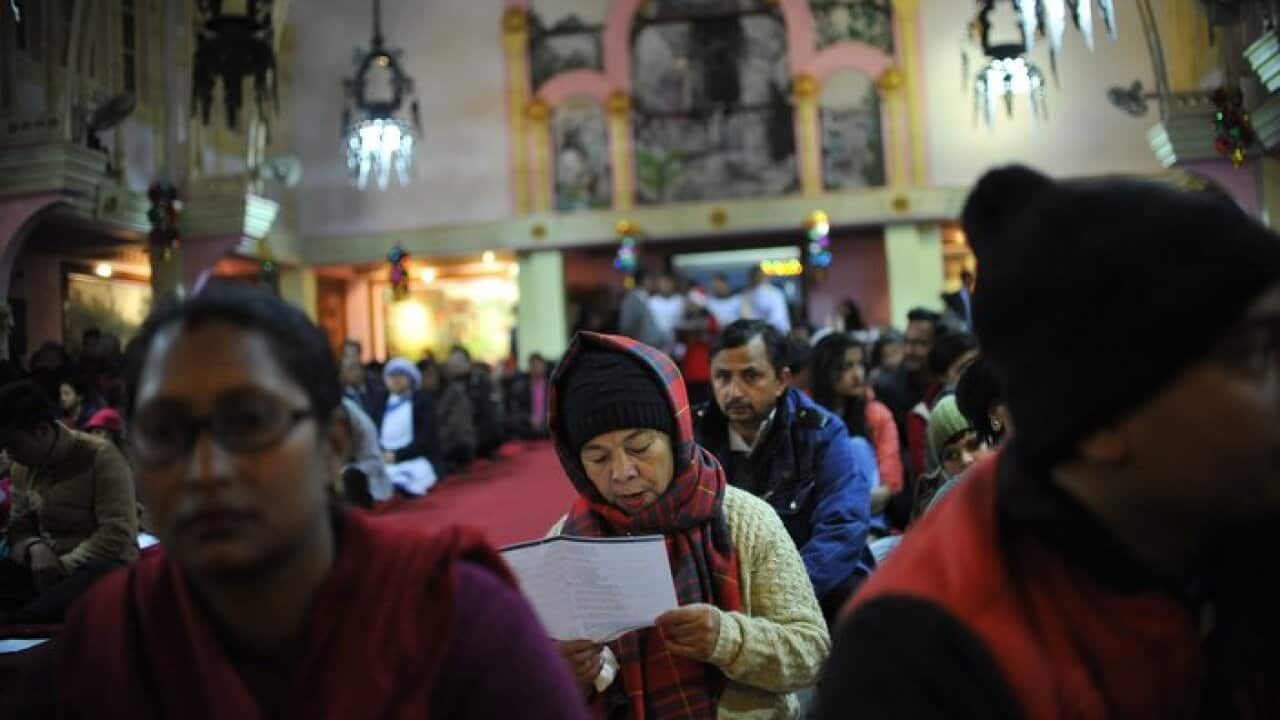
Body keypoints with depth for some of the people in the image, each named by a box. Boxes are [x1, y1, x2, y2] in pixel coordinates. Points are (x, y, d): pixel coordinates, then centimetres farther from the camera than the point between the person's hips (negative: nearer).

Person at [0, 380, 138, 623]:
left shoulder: (101, 457, -11)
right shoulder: (21, 468, 9)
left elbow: (117, 537, -17)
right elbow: (20, 529, 13)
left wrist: (62, 567, -18)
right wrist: (34, 549, -10)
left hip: (102, 565, -6)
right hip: (45, 566, 6)